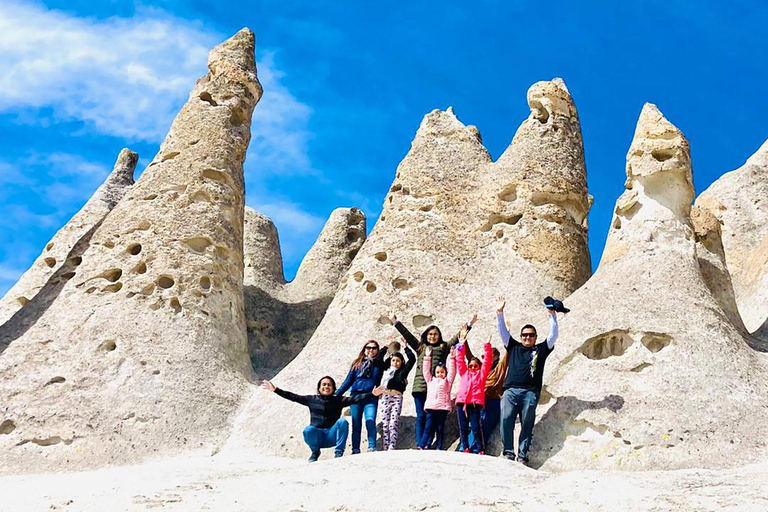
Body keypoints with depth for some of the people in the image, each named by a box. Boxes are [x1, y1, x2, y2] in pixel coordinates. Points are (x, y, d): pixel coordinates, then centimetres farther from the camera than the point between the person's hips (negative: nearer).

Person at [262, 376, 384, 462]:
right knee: (308, 431, -33)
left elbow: (355, 399, -5)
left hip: (332, 436, 0)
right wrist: (275, 390, -1)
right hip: (317, 435, 1)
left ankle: (339, 452, -16)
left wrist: (372, 394, -19)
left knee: (343, 421, -27)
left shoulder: (339, 400, 6)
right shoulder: (311, 400, 9)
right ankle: (315, 452, 0)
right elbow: (293, 397, 7)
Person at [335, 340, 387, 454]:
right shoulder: (357, 364, 12)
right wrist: (336, 395, 9)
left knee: (370, 421, -18)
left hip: (371, 398, -1)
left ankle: (372, 448, -13)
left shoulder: (379, 364, 11)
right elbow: (348, 380, 13)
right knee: (356, 424, 1)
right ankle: (355, 450, 6)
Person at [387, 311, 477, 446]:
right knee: (421, 416, -1)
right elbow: (407, 334, 19)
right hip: (420, 386, 1)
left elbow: (457, 337, 16)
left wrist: (469, 324, 11)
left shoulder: (444, 347, 18)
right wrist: (395, 322, 17)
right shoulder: (420, 347, 21)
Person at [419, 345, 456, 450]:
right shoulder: (431, 380, 21)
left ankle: (438, 448, 5)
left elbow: (452, 370, 8)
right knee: (428, 428, -3)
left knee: (440, 429, 3)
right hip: (431, 407, 1)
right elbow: (426, 370, 21)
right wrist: (427, 357, 19)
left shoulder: (447, 381, 15)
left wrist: (452, 357, 2)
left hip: (443, 408, -1)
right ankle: (422, 446, -3)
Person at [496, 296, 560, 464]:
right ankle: (508, 452, -10)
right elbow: (503, 332, 22)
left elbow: (553, 335, 14)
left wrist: (552, 315, 7)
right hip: (510, 390, 1)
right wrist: (499, 313, 14)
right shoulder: (514, 347, 25)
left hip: (530, 393, -1)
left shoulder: (541, 349, 21)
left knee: (527, 425, -5)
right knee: (506, 420, -16)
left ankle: (522, 455, -4)